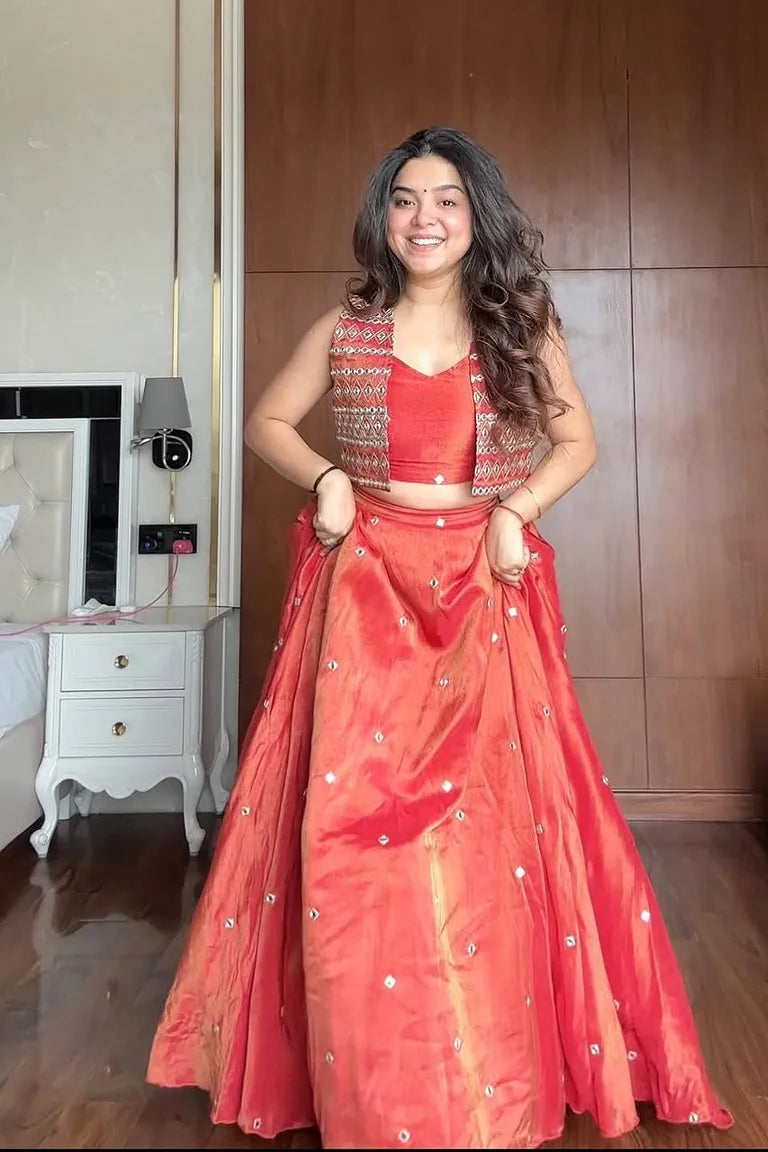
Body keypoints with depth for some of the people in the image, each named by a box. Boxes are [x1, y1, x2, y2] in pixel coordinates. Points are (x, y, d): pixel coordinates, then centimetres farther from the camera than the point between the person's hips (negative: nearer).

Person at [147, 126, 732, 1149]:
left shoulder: (522, 326, 6)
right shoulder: (345, 329, 7)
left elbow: (577, 440, 11)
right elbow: (268, 422, 16)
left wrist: (517, 509, -6)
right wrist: (324, 479, -3)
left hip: (486, 589, 0)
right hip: (366, 591, 1)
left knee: (489, 821, 0)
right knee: (356, 826, 1)